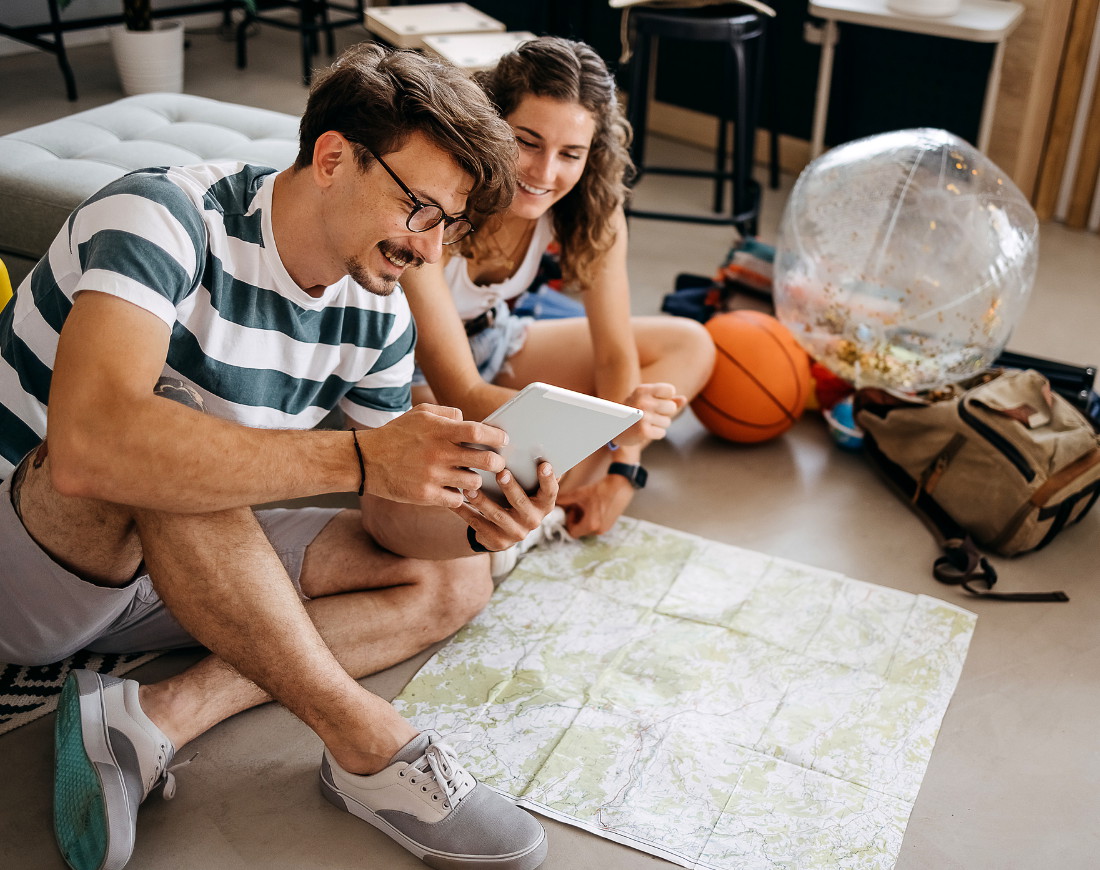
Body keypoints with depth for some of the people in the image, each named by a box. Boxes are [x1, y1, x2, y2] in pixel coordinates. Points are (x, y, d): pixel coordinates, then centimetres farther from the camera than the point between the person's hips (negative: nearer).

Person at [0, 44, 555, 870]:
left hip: (175, 563, 7)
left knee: (454, 578, -3)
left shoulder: (378, 317, -4)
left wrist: (471, 518, -25)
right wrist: (357, 456, -43)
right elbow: (86, 445, -41)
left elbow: (394, 520, -1)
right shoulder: (167, 217, -24)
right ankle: (366, 743, -25)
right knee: (159, 442, -37)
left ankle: (163, 716, -20)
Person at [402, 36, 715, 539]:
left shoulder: (592, 204, -18)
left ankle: (553, 499, -18)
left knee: (690, 346, -4)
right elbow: (460, 396, -36)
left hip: (496, 343, 6)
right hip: (411, 372, -6)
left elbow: (615, 353, -11)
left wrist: (620, 471, -23)